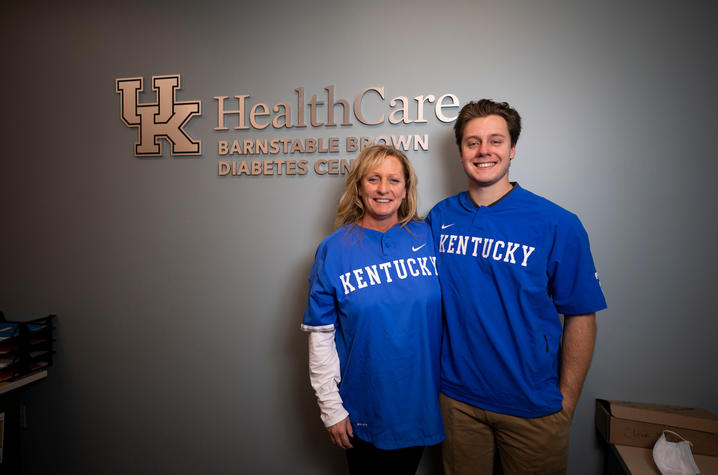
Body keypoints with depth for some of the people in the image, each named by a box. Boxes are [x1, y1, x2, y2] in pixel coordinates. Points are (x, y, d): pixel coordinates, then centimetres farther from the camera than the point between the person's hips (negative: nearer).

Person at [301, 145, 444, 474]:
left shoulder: (426, 238, -5)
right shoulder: (335, 249, -11)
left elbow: (448, 312, 3)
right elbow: (321, 335, -9)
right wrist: (331, 408, -8)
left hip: (420, 405, 2)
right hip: (364, 411, -2)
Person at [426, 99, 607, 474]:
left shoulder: (557, 224, -12)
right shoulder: (439, 218, -4)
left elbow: (581, 317, -8)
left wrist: (566, 401, -6)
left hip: (533, 406, -2)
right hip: (457, 396, 2)